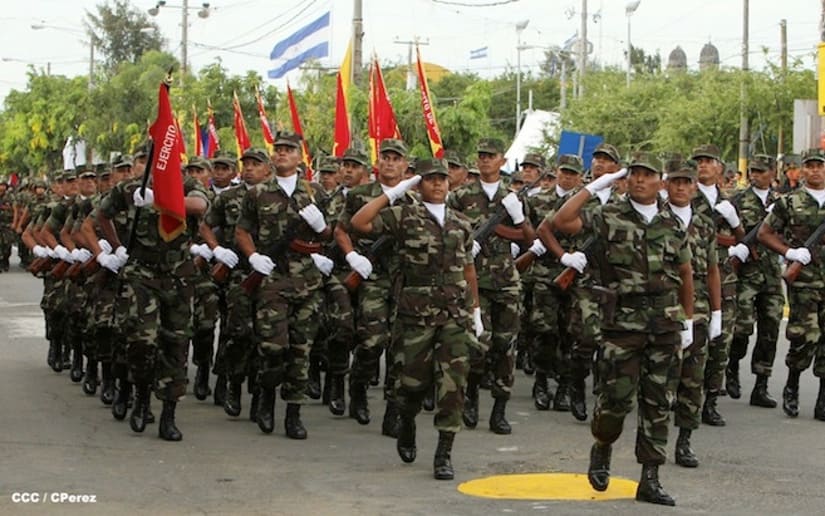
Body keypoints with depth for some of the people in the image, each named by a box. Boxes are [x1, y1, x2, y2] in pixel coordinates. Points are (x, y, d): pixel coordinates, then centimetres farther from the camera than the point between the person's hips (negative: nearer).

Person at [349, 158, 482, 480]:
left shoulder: (461, 224, 14)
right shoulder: (404, 217, 3)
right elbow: (359, 223, -9)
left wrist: (476, 311, 18)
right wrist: (393, 193, -6)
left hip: (456, 313, 2)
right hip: (418, 315, -2)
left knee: (452, 384, -5)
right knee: (414, 381, 3)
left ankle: (444, 454, 0)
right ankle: (407, 426, 35)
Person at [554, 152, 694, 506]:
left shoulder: (673, 224, 10)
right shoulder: (609, 217, 0)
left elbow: (685, 274, 17)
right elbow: (562, 222, -13)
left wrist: (688, 321, 16)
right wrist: (592, 187, -10)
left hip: (665, 322, 3)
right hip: (623, 319, -3)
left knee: (657, 401, 4)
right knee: (617, 395, -5)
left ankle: (649, 480, 10)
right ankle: (602, 448, 26)